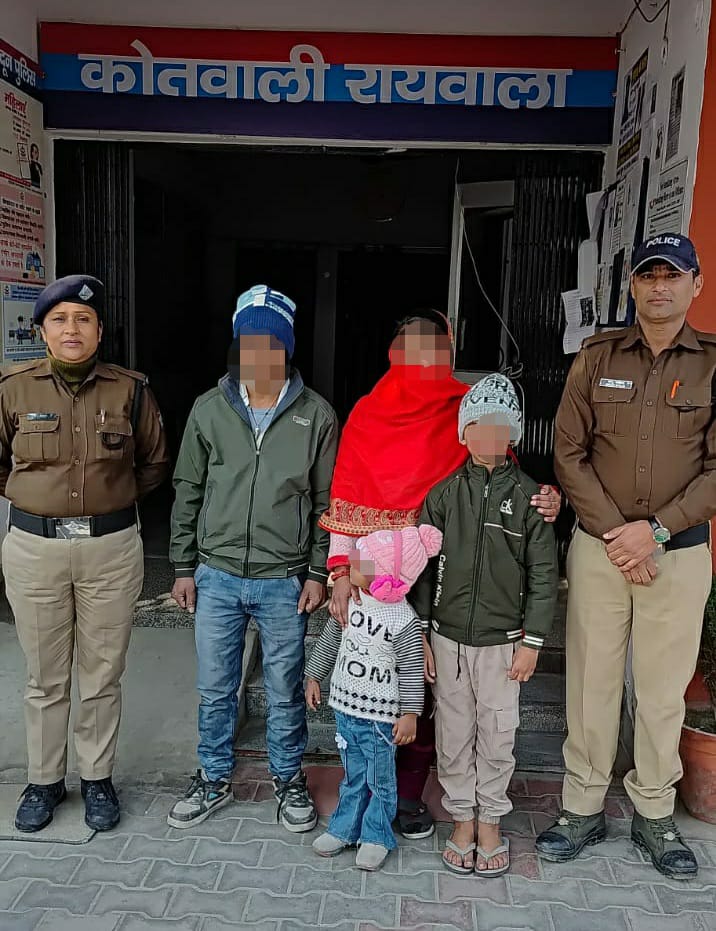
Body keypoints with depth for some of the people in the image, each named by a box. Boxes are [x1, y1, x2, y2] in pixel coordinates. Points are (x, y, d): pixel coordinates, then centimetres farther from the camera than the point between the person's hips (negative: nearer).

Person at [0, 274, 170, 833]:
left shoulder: (130, 390, -1)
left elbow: (156, 462, 11)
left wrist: (114, 498, 6)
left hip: (112, 548, 0)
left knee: (103, 676, 10)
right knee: (45, 678, 12)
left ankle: (98, 778, 30)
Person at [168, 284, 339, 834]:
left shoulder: (317, 416, -5)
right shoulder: (210, 410, 0)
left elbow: (326, 502, 0)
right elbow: (188, 492, 6)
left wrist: (317, 573, -3)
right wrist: (184, 568, 6)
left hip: (285, 582, -2)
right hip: (217, 576, 2)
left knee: (286, 692, 12)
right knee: (215, 691, 15)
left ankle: (289, 778, 35)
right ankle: (215, 779, 36)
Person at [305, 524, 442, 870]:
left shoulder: (404, 621, -21)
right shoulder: (350, 601, -5)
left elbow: (411, 671, -14)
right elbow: (330, 640, 9)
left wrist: (410, 714, -12)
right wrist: (314, 676, 14)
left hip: (381, 715, -5)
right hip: (345, 705, 5)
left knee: (380, 780, 12)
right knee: (353, 775, 21)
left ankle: (376, 837, 29)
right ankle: (344, 828, 36)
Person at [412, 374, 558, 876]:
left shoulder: (529, 495, -4)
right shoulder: (443, 492, -2)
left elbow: (544, 575, -2)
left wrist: (532, 642, -4)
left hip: (503, 641, -1)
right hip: (448, 638, 1)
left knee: (497, 738, 10)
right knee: (454, 736, 12)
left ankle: (492, 822, 30)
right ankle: (463, 819, 31)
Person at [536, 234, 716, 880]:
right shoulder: (598, 357, 3)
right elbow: (569, 453, 0)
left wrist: (657, 530, -13)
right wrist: (615, 532, -9)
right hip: (598, 547, 1)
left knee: (664, 689, 9)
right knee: (591, 682, 8)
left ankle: (655, 816, 29)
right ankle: (583, 810, 24)